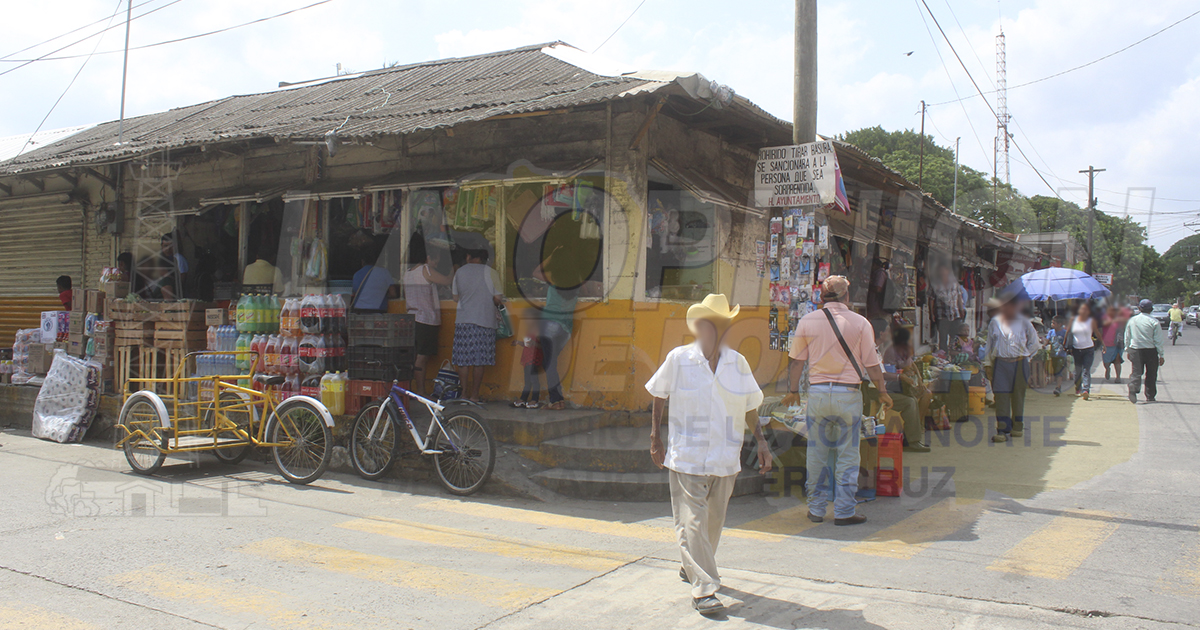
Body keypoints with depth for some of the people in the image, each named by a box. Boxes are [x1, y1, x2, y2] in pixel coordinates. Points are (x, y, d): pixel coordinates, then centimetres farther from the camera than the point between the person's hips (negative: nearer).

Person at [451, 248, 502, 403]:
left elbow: (456, 297, 15)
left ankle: (464, 393, 9)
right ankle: (474, 395, 6)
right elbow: (498, 299, -7)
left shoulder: (459, 272, 5)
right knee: (479, 361, 3)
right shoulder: (490, 272, -5)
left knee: (463, 360, 7)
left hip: (463, 321, 2)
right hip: (485, 321, -2)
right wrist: (499, 301, 16)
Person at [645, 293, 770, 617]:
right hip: (686, 457, -4)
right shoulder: (678, 359, -5)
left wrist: (761, 441, 6)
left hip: (725, 457, 4)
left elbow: (749, 406, 13)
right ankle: (703, 588, -4)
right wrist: (655, 438, 4)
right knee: (691, 521, -7)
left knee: (714, 520, 14)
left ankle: (691, 568, 36)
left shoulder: (738, 362, 4)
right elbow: (659, 398, 5)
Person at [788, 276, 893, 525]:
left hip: (817, 392, 2)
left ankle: (816, 509, 16)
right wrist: (883, 393, 11)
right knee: (847, 455, 6)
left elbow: (797, 361, 4)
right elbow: (872, 364, 0)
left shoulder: (807, 321, 1)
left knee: (817, 454, 10)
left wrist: (793, 391, 13)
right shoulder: (860, 323, -2)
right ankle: (844, 512, 8)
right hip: (849, 394, -1)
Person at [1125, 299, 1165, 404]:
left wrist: (1127, 350, 20)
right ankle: (1150, 397, 17)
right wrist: (1161, 355, -1)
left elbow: (1127, 337, 9)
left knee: (1136, 372, -1)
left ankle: (1133, 389, -27)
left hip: (1135, 350, 2)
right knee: (1151, 374, 11)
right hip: (1151, 351, -2)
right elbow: (1158, 340, -6)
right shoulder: (1154, 322, -7)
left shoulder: (1131, 320, 2)